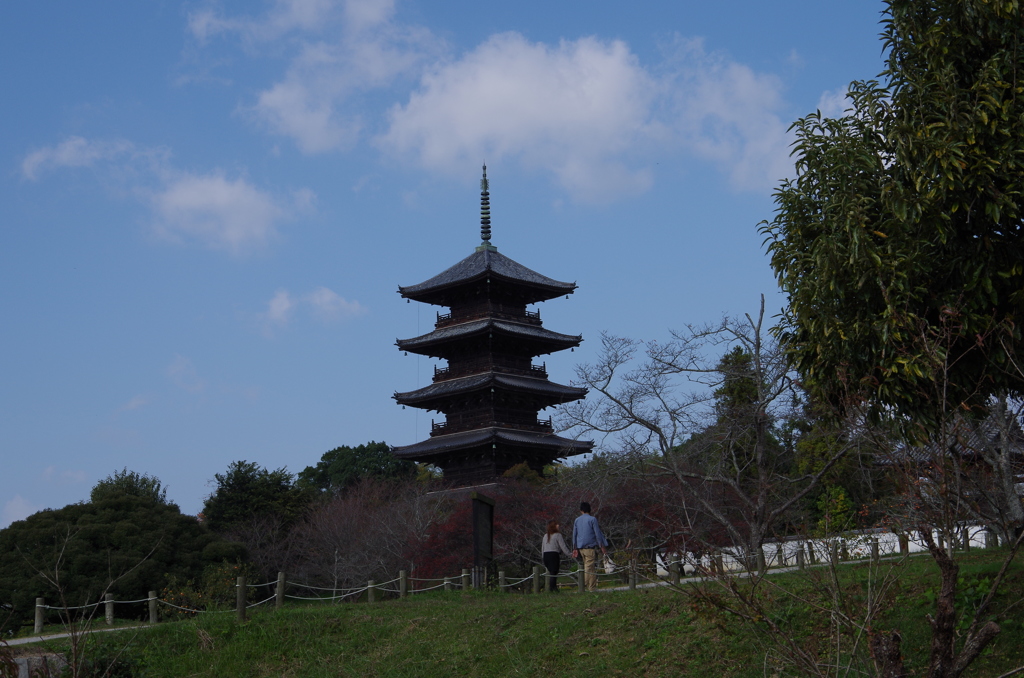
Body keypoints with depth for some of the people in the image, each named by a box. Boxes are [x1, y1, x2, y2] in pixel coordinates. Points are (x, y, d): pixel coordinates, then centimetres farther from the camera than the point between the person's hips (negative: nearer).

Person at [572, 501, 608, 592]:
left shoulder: (577, 520, 11)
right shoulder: (592, 519, -4)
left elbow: (574, 535, 13)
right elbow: (597, 534, -6)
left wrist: (575, 548, 18)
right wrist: (602, 547, -1)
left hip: (581, 547, 5)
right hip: (590, 547, -5)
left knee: (586, 566, 11)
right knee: (590, 567, -6)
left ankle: (592, 586, 12)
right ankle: (591, 588, -7)